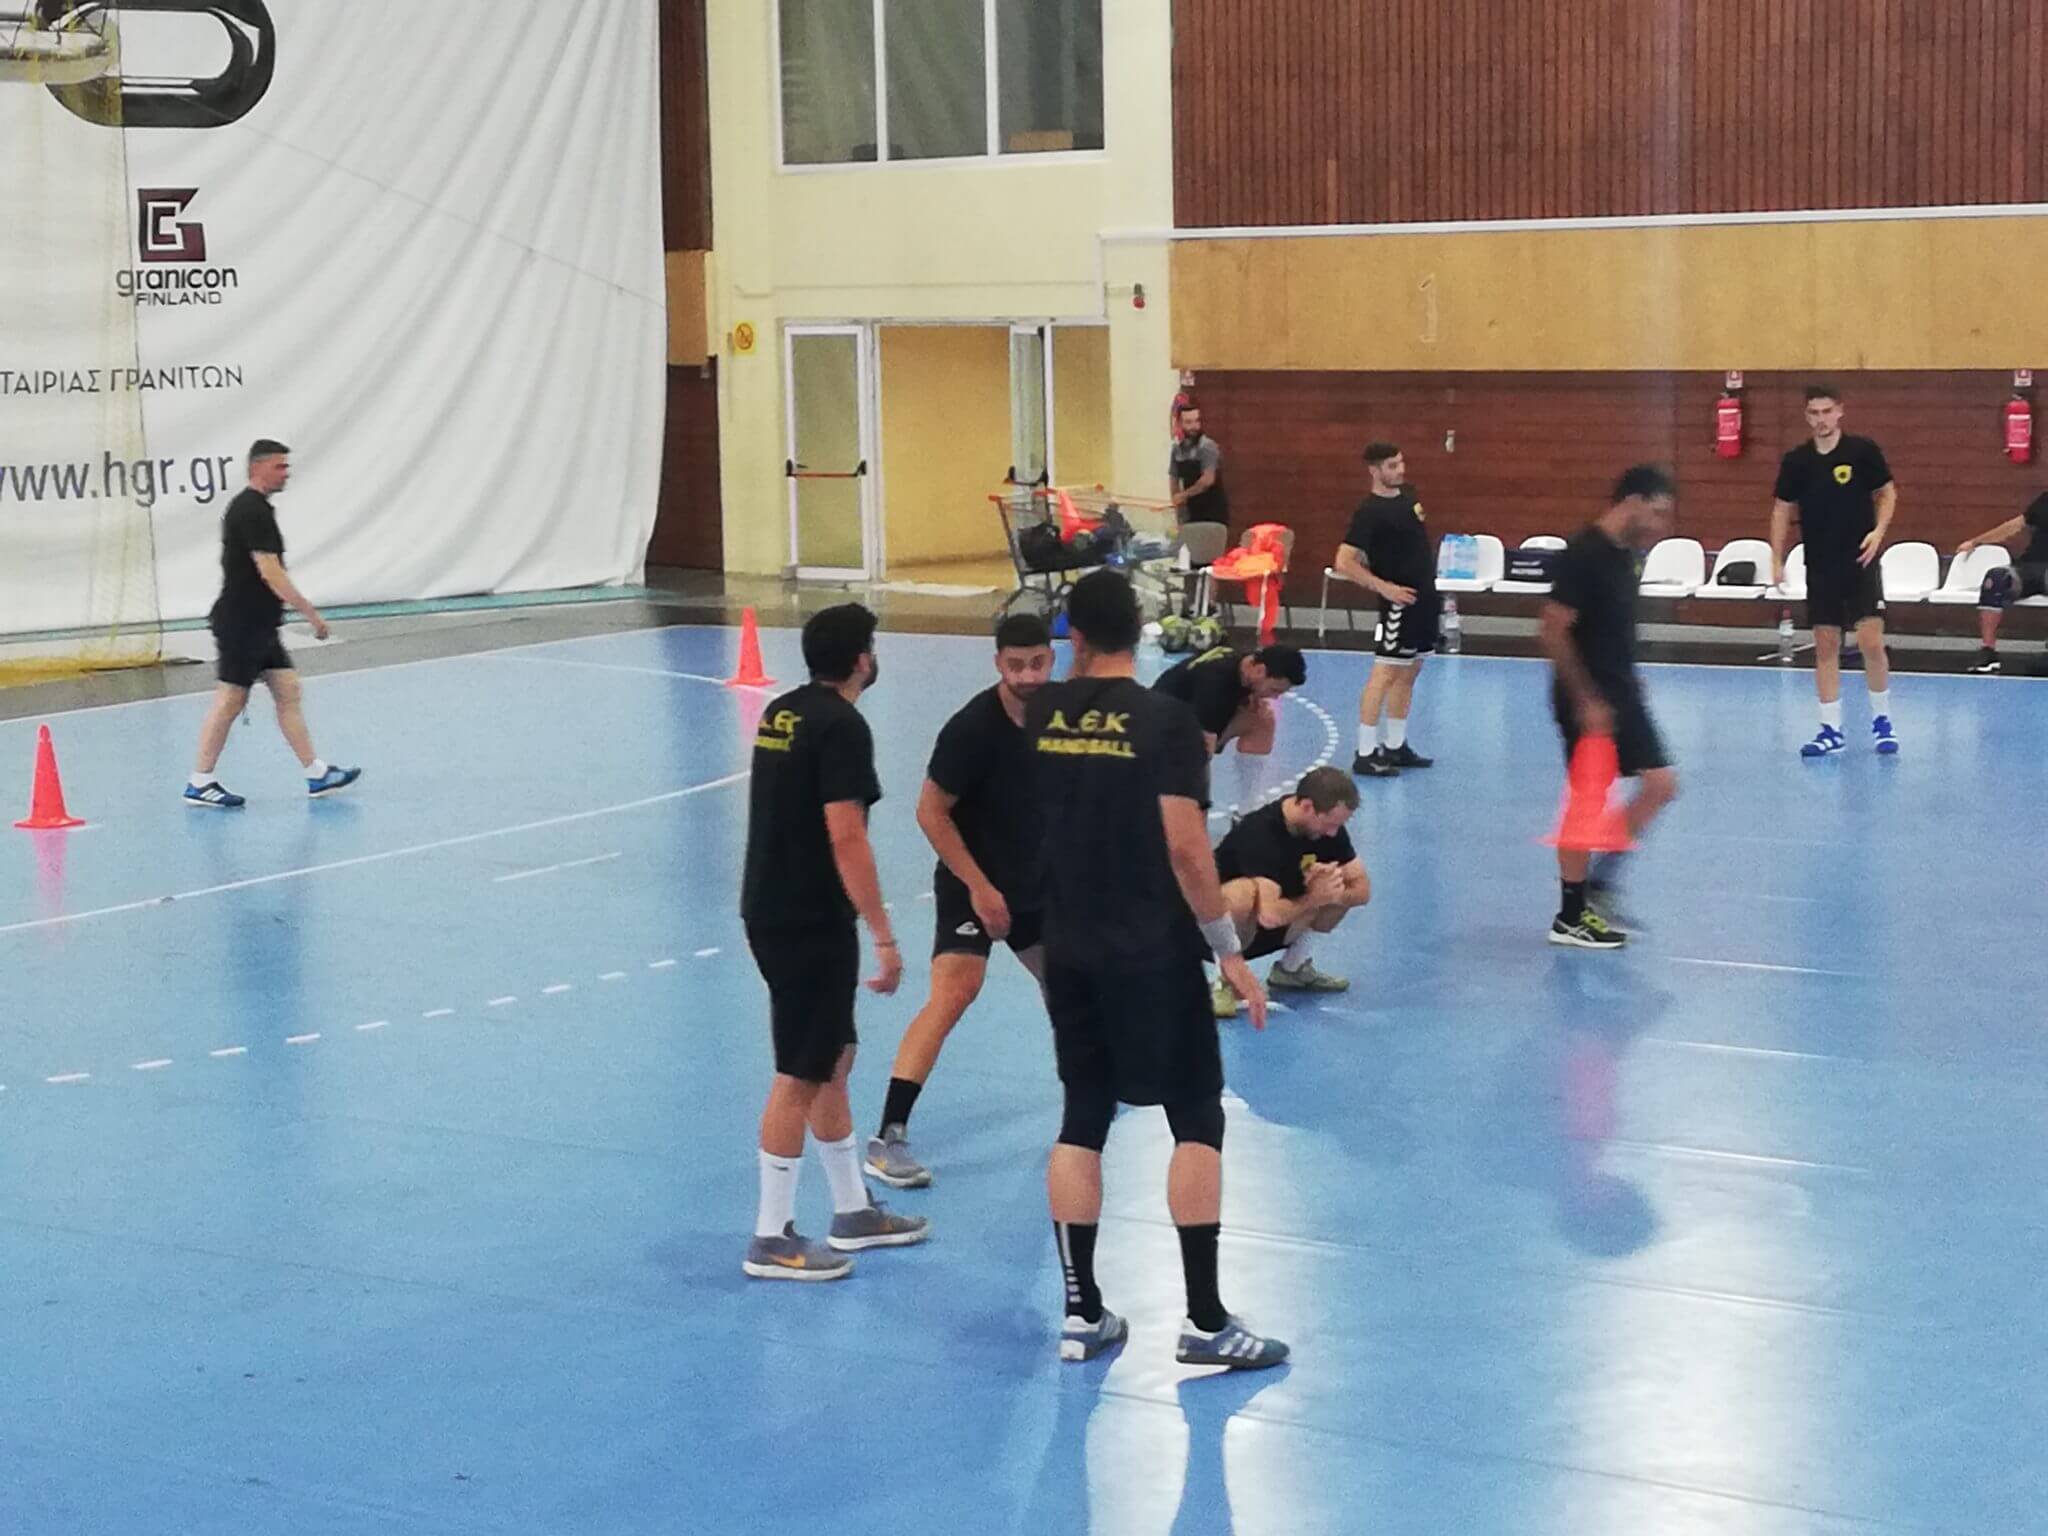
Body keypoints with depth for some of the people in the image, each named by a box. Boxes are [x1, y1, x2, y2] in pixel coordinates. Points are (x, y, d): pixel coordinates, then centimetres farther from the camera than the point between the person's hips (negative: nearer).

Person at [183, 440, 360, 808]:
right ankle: (199, 783, 2)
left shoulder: (253, 508, 15)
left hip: (259, 625, 10)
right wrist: (311, 612, -21)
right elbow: (270, 572, -22)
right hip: (241, 624, -10)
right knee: (231, 700, -5)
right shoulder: (253, 511, -17)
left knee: (289, 692, 8)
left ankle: (316, 773, 10)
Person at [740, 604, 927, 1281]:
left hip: (773, 912, 9)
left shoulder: (782, 711, 10)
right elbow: (846, 838, -22)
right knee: (799, 1077, -2)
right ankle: (772, 1239, 4)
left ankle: (853, 1210, 30)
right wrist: (883, 937, -20)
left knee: (832, 1060, 19)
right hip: (810, 924, -9)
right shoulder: (841, 726, -17)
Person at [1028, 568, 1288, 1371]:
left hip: (1069, 949, 5)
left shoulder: (1042, 713, 1)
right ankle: (1204, 1320, 2)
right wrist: (1229, 949, -10)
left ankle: (1081, 1313, 13)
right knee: (1197, 1120, 4)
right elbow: (1185, 847, -18)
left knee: (1082, 1120, 12)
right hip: (1153, 953, -5)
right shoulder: (1165, 718, -13)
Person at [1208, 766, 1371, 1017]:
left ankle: (1291, 968, 9)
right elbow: (1270, 915, -40)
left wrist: (1330, 892, -26)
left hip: (1272, 928, 7)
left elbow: (1362, 889, -5)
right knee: (1246, 893, -39)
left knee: (1343, 886, -8)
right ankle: (1225, 979, -15)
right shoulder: (1261, 831, -32)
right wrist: (1315, 898, -24)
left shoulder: (1328, 822, -9)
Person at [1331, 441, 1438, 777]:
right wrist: (1384, 587, -22)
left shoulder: (1408, 494, 8)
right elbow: (1344, 562, -21)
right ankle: (1365, 754, -5)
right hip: (1400, 601, -8)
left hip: (1425, 596, 8)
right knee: (1386, 673, -7)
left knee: (1409, 673, 13)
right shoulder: (1370, 511, -17)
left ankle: (1395, 747, 22)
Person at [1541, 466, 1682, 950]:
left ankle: (1599, 881, 18)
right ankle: (1571, 917, 9)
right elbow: (1553, 632, -21)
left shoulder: (1624, 553, 8)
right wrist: (1586, 701, -21)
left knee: (1660, 784, 7)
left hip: (1622, 692, 9)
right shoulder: (1582, 555, -19)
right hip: (1588, 699, -9)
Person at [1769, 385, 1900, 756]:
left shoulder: (1862, 451, -5)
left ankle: (1882, 722, 10)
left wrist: (1879, 531, -12)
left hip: (1860, 563, -2)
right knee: (1825, 646, 4)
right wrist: (1777, 560, 3)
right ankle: (1831, 730, 10)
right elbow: (1782, 509, 9)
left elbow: (1887, 494, 4)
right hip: (1820, 568, 3)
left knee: (1871, 641, -8)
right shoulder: (1796, 461, 1)